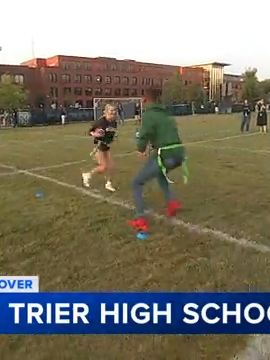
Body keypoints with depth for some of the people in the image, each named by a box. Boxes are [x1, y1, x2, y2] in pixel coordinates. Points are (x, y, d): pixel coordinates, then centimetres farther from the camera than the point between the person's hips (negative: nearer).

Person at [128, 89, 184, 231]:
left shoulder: (148, 114, -3)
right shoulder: (166, 115, 21)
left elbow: (144, 135, -15)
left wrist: (141, 150, 4)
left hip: (165, 156, -8)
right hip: (178, 154, 8)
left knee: (136, 183, 8)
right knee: (160, 173, 39)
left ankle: (141, 220, 1)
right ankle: (172, 202, 25)